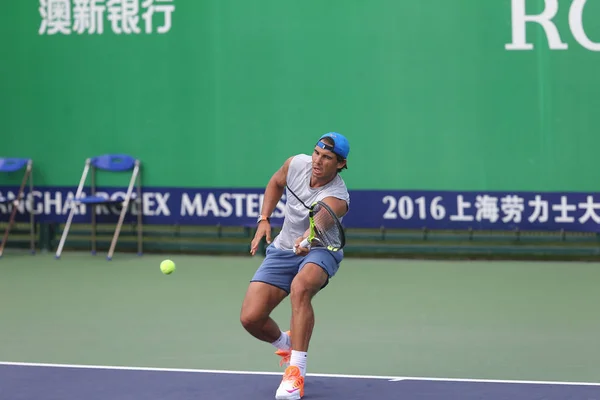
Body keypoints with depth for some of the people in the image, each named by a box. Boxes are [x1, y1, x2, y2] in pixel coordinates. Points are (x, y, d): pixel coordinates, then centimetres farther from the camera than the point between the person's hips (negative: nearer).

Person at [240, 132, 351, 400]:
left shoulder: (337, 198, -29)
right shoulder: (296, 164, -13)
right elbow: (276, 182, 11)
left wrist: (308, 239, -73)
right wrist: (264, 219, 2)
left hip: (319, 251, -5)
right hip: (282, 250, 5)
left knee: (300, 287, -41)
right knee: (250, 318, -12)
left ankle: (296, 372, -35)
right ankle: (285, 344, 25)